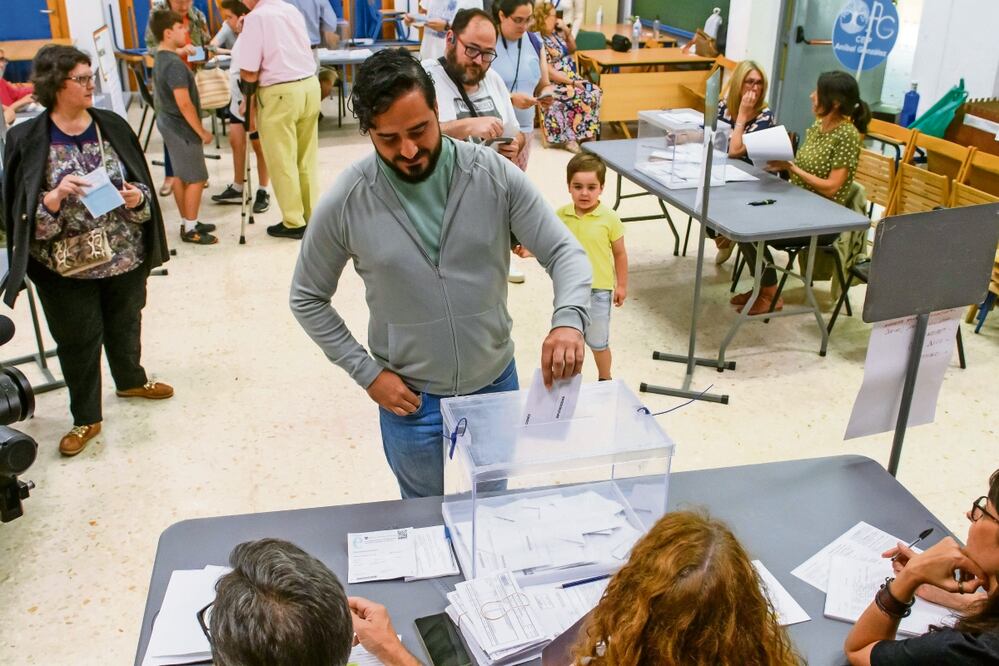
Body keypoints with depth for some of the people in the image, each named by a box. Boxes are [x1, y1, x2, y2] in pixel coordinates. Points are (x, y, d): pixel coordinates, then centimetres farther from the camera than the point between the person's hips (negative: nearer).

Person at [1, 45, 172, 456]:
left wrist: (138, 199, -15)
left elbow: (142, 183, 6)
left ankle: (131, 380, 50)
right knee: (78, 341, 9)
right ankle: (86, 419, 27)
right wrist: (55, 198, -29)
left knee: (125, 325, 22)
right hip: (66, 266, -3)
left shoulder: (113, 127, -2)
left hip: (126, 256, 3)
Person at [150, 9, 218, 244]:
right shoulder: (175, 64, -23)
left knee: (180, 176, 16)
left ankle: (187, 223, 25)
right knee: (197, 179, -2)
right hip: (182, 128, -10)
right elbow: (184, 104, -25)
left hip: (169, 124, 10)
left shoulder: (159, 59, 8)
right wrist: (202, 131, -18)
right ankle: (190, 230, 4)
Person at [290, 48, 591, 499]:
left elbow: (565, 252, -13)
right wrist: (367, 372, -8)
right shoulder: (346, 202, -15)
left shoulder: (495, 175, -15)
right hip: (410, 400, -1)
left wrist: (568, 319, -34)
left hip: (496, 383, 1)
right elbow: (307, 298, -3)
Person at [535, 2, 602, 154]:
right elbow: (549, 72, -19)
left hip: (572, 78, 8)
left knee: (594, 92, -13)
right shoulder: (539, 42, -15)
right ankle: (570, 138, -18)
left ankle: (588, 136, -15)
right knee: (581, 96, -27)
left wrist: (567, 31, 9)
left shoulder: (556, 33, 11)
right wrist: (572, 82, -20)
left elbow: (572, 50, 26)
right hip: (554, 84, -8)